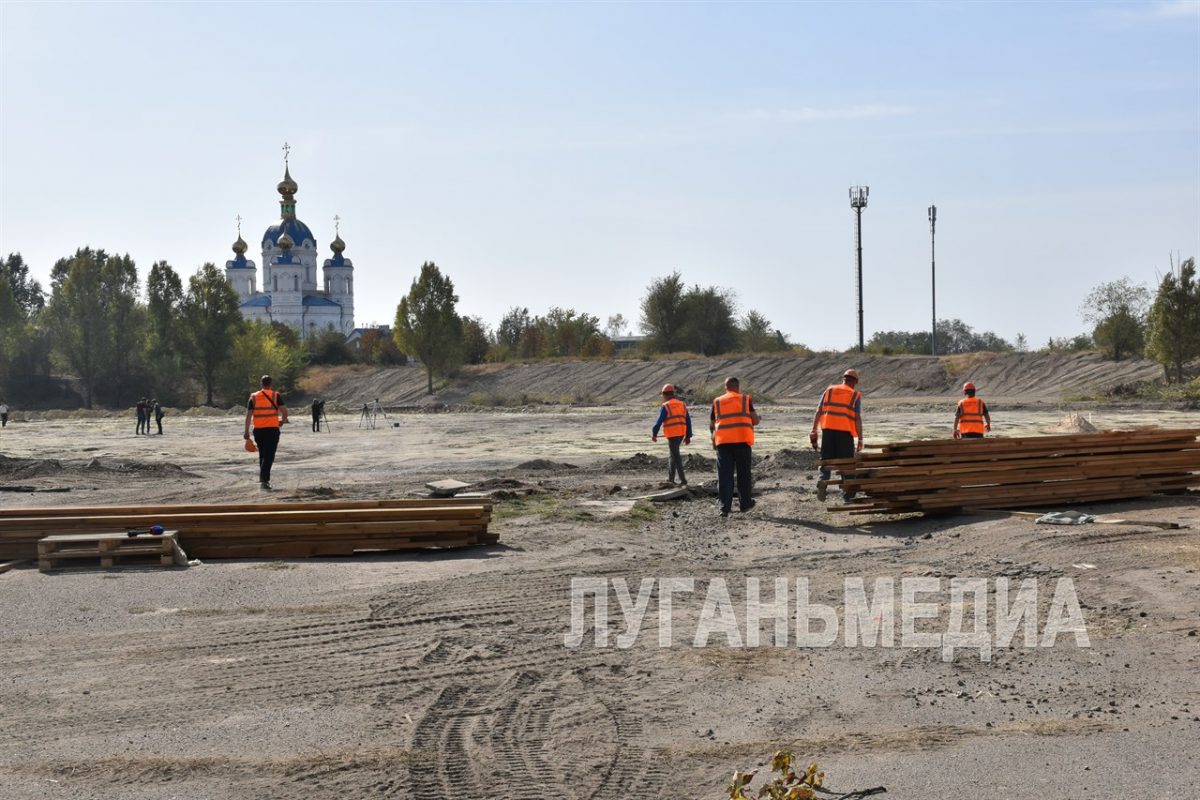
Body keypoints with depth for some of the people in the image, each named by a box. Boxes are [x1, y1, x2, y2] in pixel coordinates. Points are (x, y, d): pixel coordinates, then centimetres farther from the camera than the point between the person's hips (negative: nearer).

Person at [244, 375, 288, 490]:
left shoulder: (254, 397, 6)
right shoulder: (276, 396, -1)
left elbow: (248, 415, 1)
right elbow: (284, 410, -9)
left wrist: (246, 431, 3)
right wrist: (283, 420, 11)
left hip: (258, 430, 3)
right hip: (272, 429, -3)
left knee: (262, 454, 19)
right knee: (269, 455, -4)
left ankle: (263, 478, 26)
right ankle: (264, 479, -18)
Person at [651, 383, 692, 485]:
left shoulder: (665, 406, -7)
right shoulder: (682, 405, 12)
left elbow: (659, 422, -10)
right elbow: (688, 421, 10)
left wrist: (654, 434, 2)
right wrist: (688, 436, 14)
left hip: (672, 434, -6)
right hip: (681, 434, 6)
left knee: (676, 456, -3)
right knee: (674, 454, 19)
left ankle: (683, 480, -8)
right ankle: (670, 477, 23)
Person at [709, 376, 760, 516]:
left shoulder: (717, 402, 11)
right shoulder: (746, 400, 6)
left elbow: (711, 425, 13)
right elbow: (756, 420, 2)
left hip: (722, 441, 1)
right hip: (742, 440, -1)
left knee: (724, 475, 1)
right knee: (743, 473, 13)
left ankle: (725, 507, -6)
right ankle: (745, 503, 21)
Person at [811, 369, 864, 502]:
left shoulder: (829, 391, 12)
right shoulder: (855, 395, 5)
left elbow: (818, 412, 6)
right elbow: (858, 418, -3)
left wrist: (814, 431, 7)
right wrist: (860, 439, -1)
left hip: (828, 430, 2)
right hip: (845, 432, -2)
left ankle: (822, 480, -18)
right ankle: (848, 493, 9)